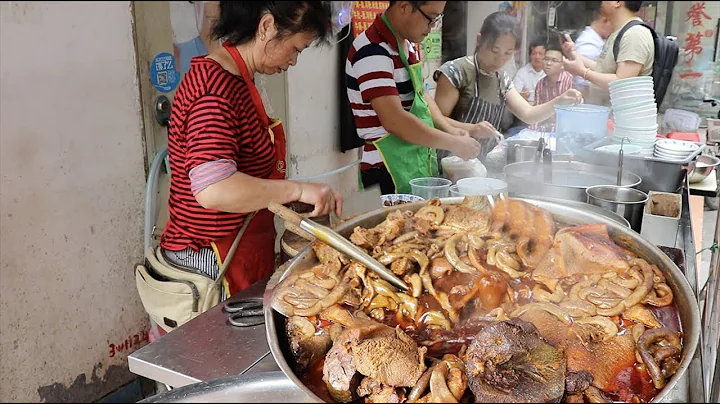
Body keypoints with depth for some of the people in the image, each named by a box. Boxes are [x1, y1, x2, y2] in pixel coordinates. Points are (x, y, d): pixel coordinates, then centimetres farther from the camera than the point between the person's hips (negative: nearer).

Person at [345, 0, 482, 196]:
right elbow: (395, 121, -27)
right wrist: (453, 143, -18)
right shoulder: (372, 51, -20)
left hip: (419, 167, 9)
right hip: (389, 174, -9)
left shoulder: (407, 45, 9)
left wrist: (449, 128, 4)